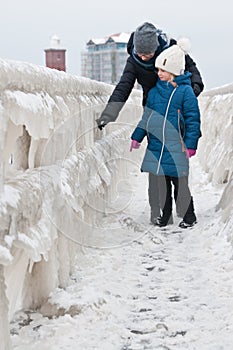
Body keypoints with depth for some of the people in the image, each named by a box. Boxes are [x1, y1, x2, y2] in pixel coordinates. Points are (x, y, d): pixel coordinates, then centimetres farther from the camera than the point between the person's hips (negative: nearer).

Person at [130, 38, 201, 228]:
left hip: (176, 147, -5)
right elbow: (147, 116, 18)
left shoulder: (185, 91, -7)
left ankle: (189, 216, 15)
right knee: (162, 183, 11)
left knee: (180, 183, 0)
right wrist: (137, 137, 14)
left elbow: (193, 119, -7)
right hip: (156, 145, 5)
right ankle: (165, 215, 24)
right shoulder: (155, 91, 9)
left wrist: (190, 144, -11)